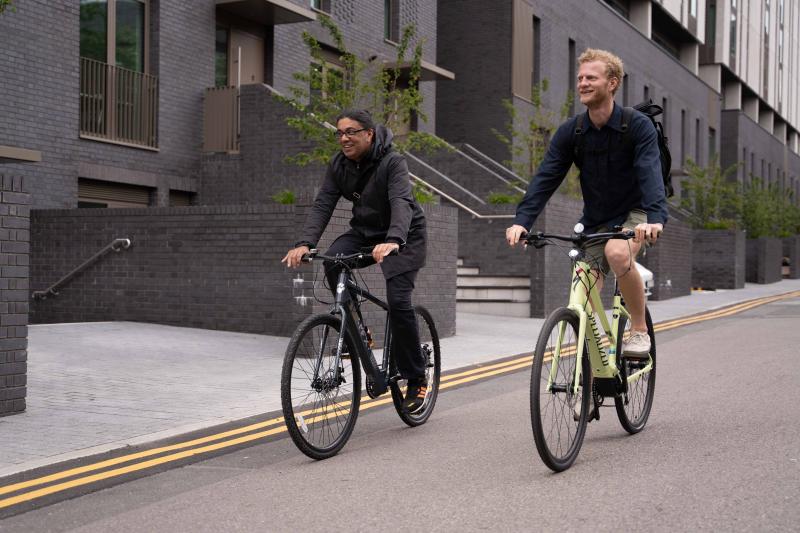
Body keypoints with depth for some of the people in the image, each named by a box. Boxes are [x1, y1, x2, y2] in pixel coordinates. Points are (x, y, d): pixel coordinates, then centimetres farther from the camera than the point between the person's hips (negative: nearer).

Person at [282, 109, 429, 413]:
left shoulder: (392, 162, -22)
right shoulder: (339, 165, -5)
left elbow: (401, 202, -37)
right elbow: (323, 204, -13)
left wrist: (393, 240, -56)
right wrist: (305, 243, -30)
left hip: (403, 236, -5)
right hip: (364, 231, 5)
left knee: (398, 301, -18)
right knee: (332, 262, -26)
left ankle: (416, 379, -3)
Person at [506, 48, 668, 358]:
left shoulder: (638, 126, -15)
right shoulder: (571, 132, -5)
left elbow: (650, 173, -29)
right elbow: (545, 178, -12)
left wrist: (655, 217, -47)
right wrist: (521, 221, -27)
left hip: (633, 216, -4)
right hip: (595, 222, 4)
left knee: (618, 252, -37)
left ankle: (640, 330, -17)